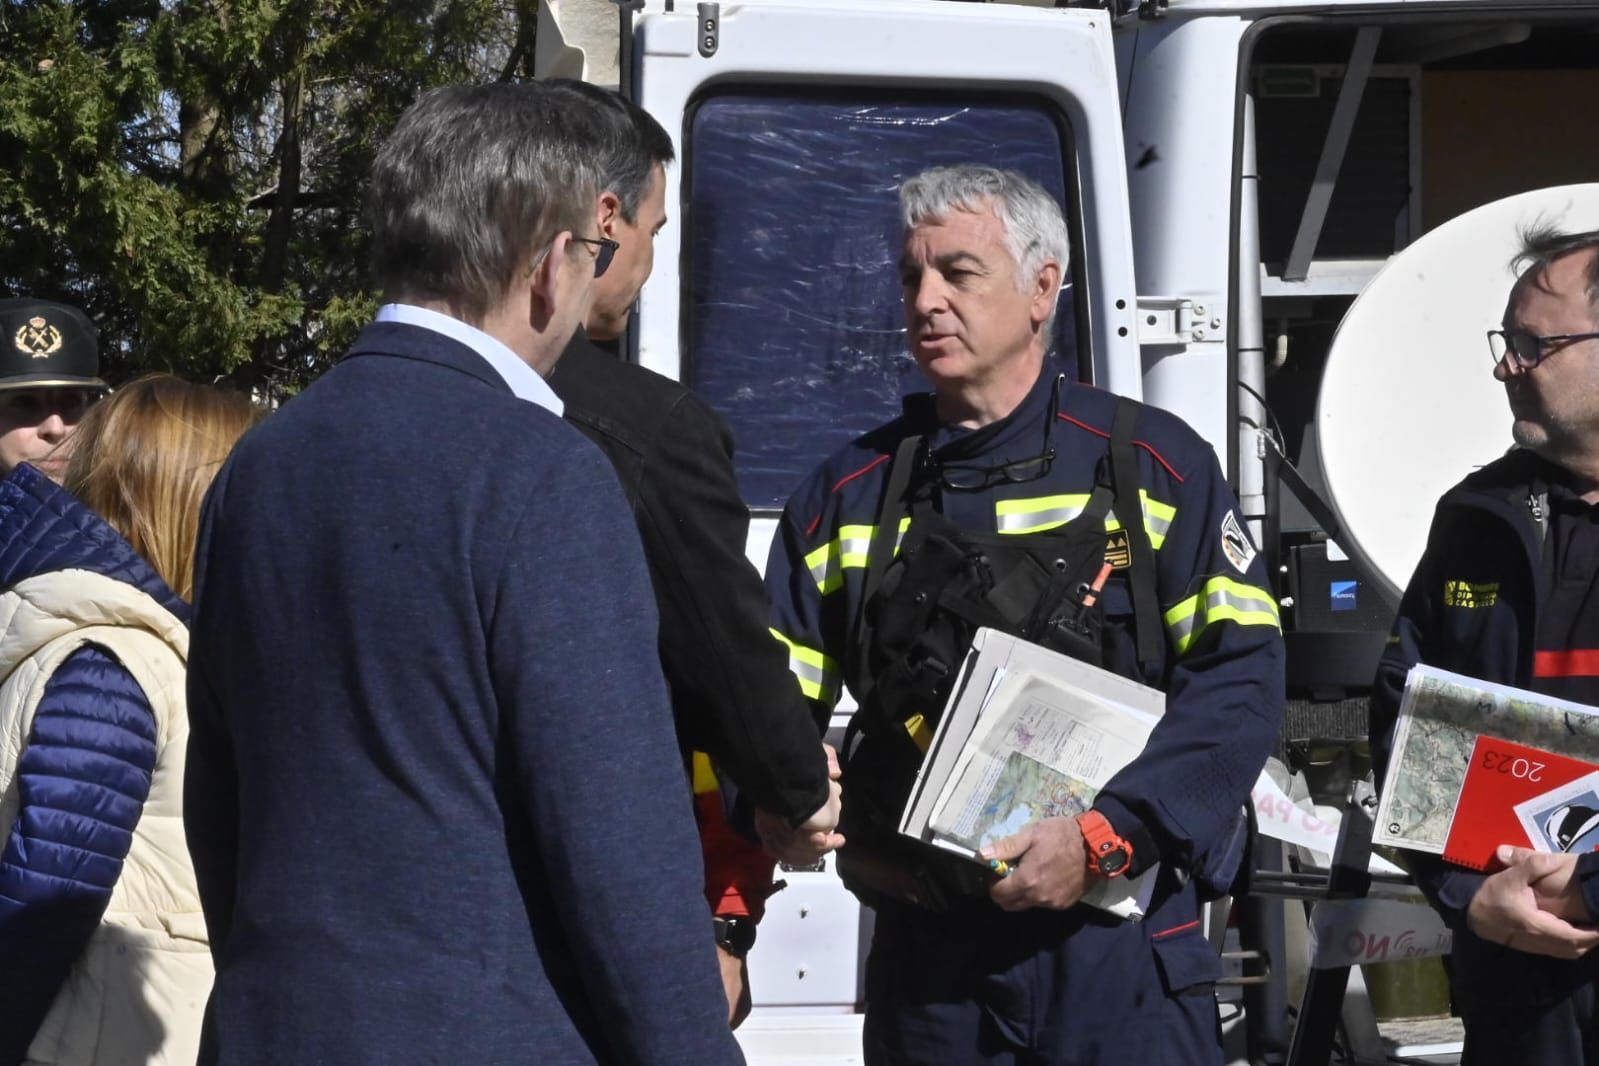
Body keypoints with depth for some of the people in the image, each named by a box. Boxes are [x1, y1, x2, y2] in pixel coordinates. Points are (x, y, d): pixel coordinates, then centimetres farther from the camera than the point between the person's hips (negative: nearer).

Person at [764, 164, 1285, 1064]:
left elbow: (1240, 679, -6)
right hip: (925, 952, 3)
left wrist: (1105, 839, -17)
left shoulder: (1154, 465, 1)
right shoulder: (853, 493, 9)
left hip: (1116, 936, -2)